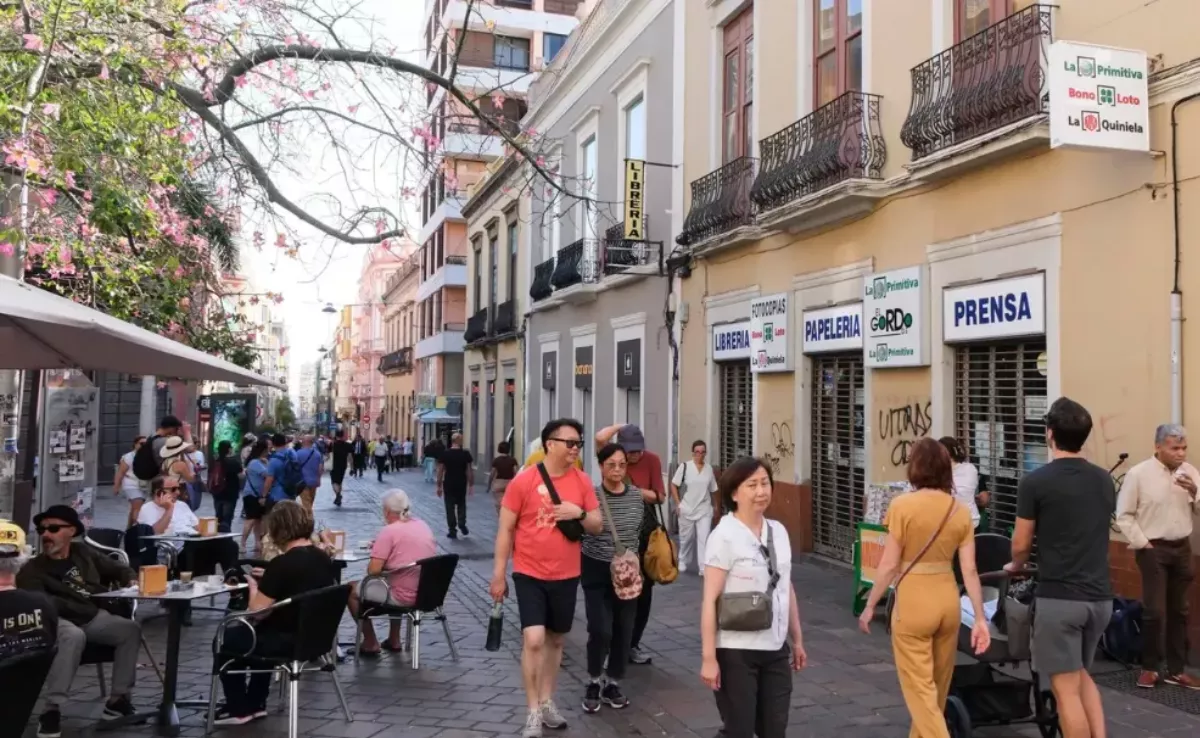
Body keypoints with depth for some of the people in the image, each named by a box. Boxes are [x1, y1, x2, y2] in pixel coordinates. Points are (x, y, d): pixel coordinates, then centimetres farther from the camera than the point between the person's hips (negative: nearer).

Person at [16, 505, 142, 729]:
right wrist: (77, 608, -25)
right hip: (59, 621, -5)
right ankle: (52, 708, -36)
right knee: (74, 636, -38)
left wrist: (131, 580, 3)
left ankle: (118, 699, -10)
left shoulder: (83, 552, 13)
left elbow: (117, 569, 25)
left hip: (94, 617, 5)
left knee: (130, 629, -17)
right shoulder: (32, 570, -1)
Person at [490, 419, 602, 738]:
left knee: (556, 640, 15)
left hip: (566, 576, 4)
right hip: (529, 574, -4)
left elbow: (597, 525, 6)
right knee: (534, 640, -12)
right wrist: (498, 575, -5)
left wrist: (579, 513, -16)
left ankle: (546, 702, 32)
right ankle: (533, 712, 3)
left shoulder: (582, 481, -1)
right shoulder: (524, 481, -12)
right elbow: (505, 529, -6)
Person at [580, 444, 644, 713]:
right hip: (597, 571, -4)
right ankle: (593, 683, 14)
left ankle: (613, 685, 25)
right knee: (600, 631, -10)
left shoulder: (636, 495, 0)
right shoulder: (591, 495, -13)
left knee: (623, 630, 7)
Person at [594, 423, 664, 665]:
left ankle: (633, 643, 23)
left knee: (644, 590, 9)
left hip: (645, 532, 2)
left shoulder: (652, 460, -6)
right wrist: (621, 426, -13)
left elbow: (660, 496, -7)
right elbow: (600, 438, -29)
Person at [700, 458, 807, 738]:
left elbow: (787, 589, 13)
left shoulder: (779, 531, 4)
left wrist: (797, 640, 16)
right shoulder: (724, 536, -14)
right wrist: (708, 657, -17)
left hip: (776, 649, 6)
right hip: (736, 652, -5)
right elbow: (710, 600, -15)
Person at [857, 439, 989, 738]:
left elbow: (890, 565, -11)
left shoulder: (902, 505, -12)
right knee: (938, 686, 21)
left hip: (913, 602, -5)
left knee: (920, 688, 3)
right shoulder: (960, 510, 0)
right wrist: (980, 618, 4)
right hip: (948, 600, 6)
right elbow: (969, 570, -2)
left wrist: (870, 606, 0)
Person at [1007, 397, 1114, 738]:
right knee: (1081, 675, 24)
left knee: (1066, 688, 1)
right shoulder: (1105, 481, 8)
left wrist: (1015, 567, 18)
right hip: (1100, 596, 7)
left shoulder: (1036, 482, -11)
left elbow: (1021, 544, -4)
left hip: (1059, 597, -6)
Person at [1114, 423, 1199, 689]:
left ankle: (1176, 669, 21)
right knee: (1155, 611, -4)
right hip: (1153, 549, -5)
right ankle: (1149, 667, 11)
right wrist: (1141, 543, -11)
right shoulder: (1138, 474, -11)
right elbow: (1124, 515, -8)